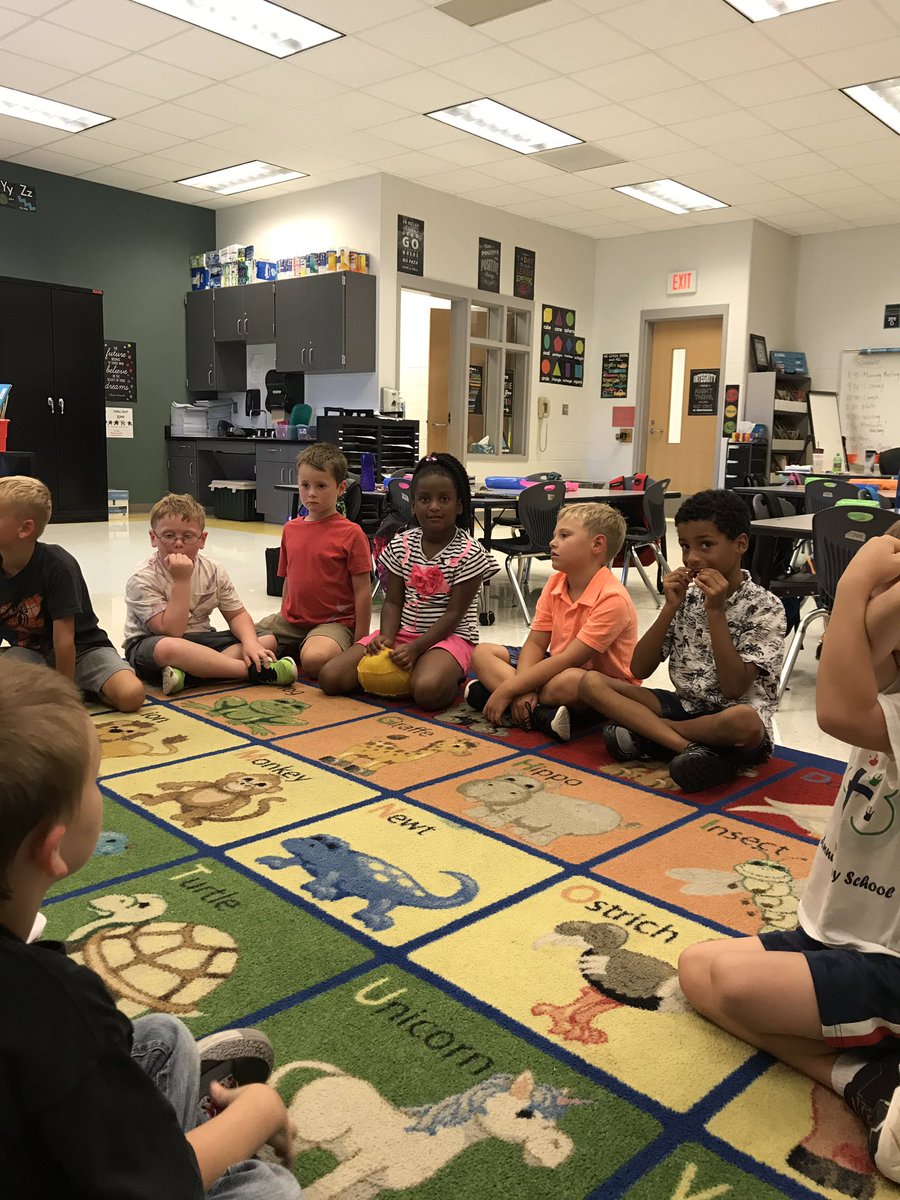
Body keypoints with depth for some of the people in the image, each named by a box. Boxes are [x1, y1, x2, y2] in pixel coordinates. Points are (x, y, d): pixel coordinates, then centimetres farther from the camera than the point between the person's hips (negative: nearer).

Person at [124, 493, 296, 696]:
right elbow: (171, 632, -24)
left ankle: (186, 673, -33)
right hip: (149, 645, -6)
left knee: (267, 640, -11)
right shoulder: (142, 579, -16)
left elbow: (237, 614, 2)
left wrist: (250, 643, -20)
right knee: (167, 648, -43)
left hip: (199, 640, 6)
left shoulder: (213, 570, 0)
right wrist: (182, 581, -29)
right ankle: (256, 671, -32)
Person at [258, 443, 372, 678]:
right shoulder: (290, 529, 10)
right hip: (291, 621, 6)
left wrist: (359, 643, -10)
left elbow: (363, 591, -8)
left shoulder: (351, 533, -8)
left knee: (315, 658, -36)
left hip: (334, 622, -6)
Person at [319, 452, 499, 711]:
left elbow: (454, 613, -12)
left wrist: (415, 648, -21)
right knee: (329, 678, -9)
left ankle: (450, 677, -2)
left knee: (427, 691, -38)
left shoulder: (469, 553, -10)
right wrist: (386, 636, -16)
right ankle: (402, 670, 10)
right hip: (402, 632, 5)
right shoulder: (400, 546, 3)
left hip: (448, 636, -5)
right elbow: (393, 601, 4)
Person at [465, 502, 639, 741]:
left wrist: (508, 689, -27)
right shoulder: (555, 583, -1)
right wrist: (524, 688, -24)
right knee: (483, 653, -3)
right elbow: (535, 643, -5)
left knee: (567, 681, -42)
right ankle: (540, 715, -22)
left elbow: (569, 660, -28)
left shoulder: (612, 599, -25)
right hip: (557, 667, 8)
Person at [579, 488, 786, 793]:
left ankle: (642, 733, -17)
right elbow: (638, 669, -3)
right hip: (685, 708, 5)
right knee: (592, 682, -13)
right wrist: (670, 607, -14)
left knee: (744, 720, -41)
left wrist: (715, 611, -24)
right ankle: (692, 749, -25)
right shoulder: (686, 596, 3)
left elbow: (734, 689, -21)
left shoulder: (765, 608, -11)